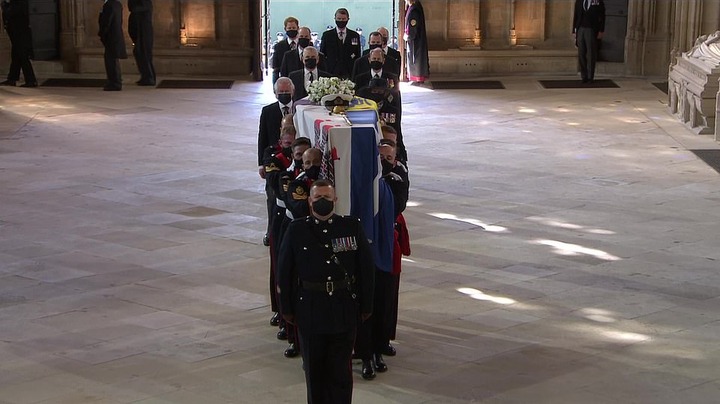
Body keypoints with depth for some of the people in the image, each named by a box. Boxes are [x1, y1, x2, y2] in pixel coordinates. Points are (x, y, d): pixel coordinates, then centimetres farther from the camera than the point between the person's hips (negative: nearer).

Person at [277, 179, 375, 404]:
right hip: (310, 310, 1)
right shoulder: (296, 230, -1)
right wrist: (287, 308, 2)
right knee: (314, 367, 11)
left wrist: (366, 306, 2)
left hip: (344, 309, -1)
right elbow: (284, 271, 2)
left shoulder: (352, 228, -1)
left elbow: (367, 269, 2)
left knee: (340, 368, 4)